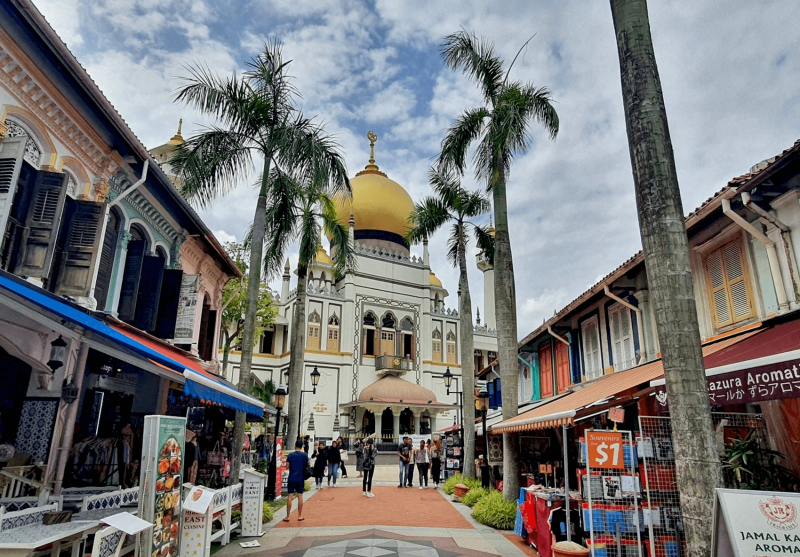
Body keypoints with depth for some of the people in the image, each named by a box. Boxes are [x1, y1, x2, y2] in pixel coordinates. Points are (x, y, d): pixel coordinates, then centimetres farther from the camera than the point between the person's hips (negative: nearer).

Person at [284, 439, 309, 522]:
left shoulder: (290, 455, -3)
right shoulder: (304, 455, -4)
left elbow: (287, 466, 1)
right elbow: (307, 465, 3)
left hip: (291, 478, 0)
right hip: (300, 478, 0)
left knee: (290, 496, 5)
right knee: (300, 496, 7)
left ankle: (287, 516, 8)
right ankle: (300, 516, 12)